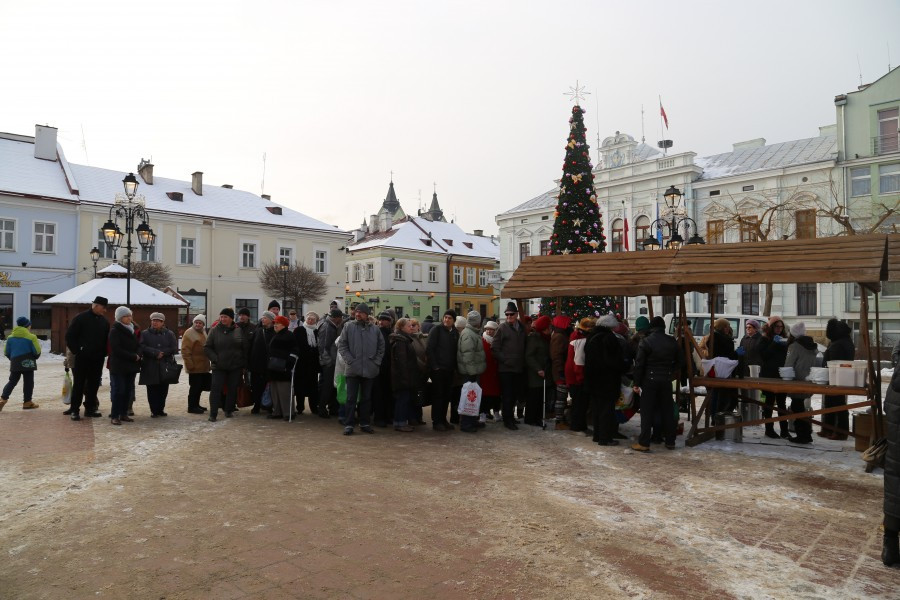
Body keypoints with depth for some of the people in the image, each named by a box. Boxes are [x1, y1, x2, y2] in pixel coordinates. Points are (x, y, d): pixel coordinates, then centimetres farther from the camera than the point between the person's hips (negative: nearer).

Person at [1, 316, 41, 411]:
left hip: (14, 363, 5)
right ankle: (27, 402, 7)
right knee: (28, 382, 3)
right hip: (27, 362, -5)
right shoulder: (31, 337, -11)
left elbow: (6, 352, 10)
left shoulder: (10, 337, 7)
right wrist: (34, 358, 12)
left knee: (12, 381, 16)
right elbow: (37, 352, -9)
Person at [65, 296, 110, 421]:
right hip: (82, 358, -5)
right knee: (79, 384, -1)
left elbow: (107, 339, 17)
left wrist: (103, 353, 7)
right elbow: (69, 336, -5)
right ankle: (75, 410, 4)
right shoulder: (81, 318, -5)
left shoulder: (104, 321, 10)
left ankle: (90, 408, 17)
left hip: (98, 359, 5)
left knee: (94, 384, 9)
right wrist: (77, 351, -8)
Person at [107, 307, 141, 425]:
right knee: (118, 390, -6)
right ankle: (114, 416, -2)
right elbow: (116, 349, -15)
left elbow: (138, 345, 14)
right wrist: (133, 356, -16)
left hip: (131, 366, 7)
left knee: (128, 390, 8)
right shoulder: (115, 331, -7)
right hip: (119, 366, -7)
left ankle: (123, 414, 16)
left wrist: (139, 355, -7)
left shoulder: (132, 329, 15)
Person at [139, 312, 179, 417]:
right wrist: (156, 352, -17)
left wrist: (163, 353, -11)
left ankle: (160, 409, 16)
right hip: (150, 368, -1)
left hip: (165, 367, 1)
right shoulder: (145, 334, 7)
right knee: (152, 390, -1)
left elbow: (174, 349, 1)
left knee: (163, 390, 4)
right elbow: (142, 347, -8)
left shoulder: (169, 334, 10)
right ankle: (154, 411, 8)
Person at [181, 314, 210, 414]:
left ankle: (196, 405, 26)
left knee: (200, 386, 15)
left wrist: (208, 362, 22)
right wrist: (189, 364, -21)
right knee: (195, 387, -4)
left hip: (204, 366, 9)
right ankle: (191, 407, 5)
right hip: (195, 367, -9)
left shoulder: (203, 333, 15)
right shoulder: (189, 333, -12)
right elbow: (185, 351, -17)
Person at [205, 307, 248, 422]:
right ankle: (213, 413, -2)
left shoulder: (238, 330, 2)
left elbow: (245, 348, 6)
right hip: (219, 367, -1)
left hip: (236, 366, 2)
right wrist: (215, 359, -12)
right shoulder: (215, 330, -1)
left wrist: (244, 364, 2)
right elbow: (207, 348, 1)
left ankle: (229, 410, 23)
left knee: (233, 389, 9)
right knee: (216, 389, -6)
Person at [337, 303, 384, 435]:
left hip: (370, 370, 2)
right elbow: (341, 345, 0)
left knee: (366, 398, 11)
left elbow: (381, 347, 12)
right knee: (351, 398, 0)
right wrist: (349, 360, -9)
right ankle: (348, 424, 7)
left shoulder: (375, 329, 6)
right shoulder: (348, 326, 1)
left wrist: (376, 362, 2)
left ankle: (364, 423, 21)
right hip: (353, 369, -2)